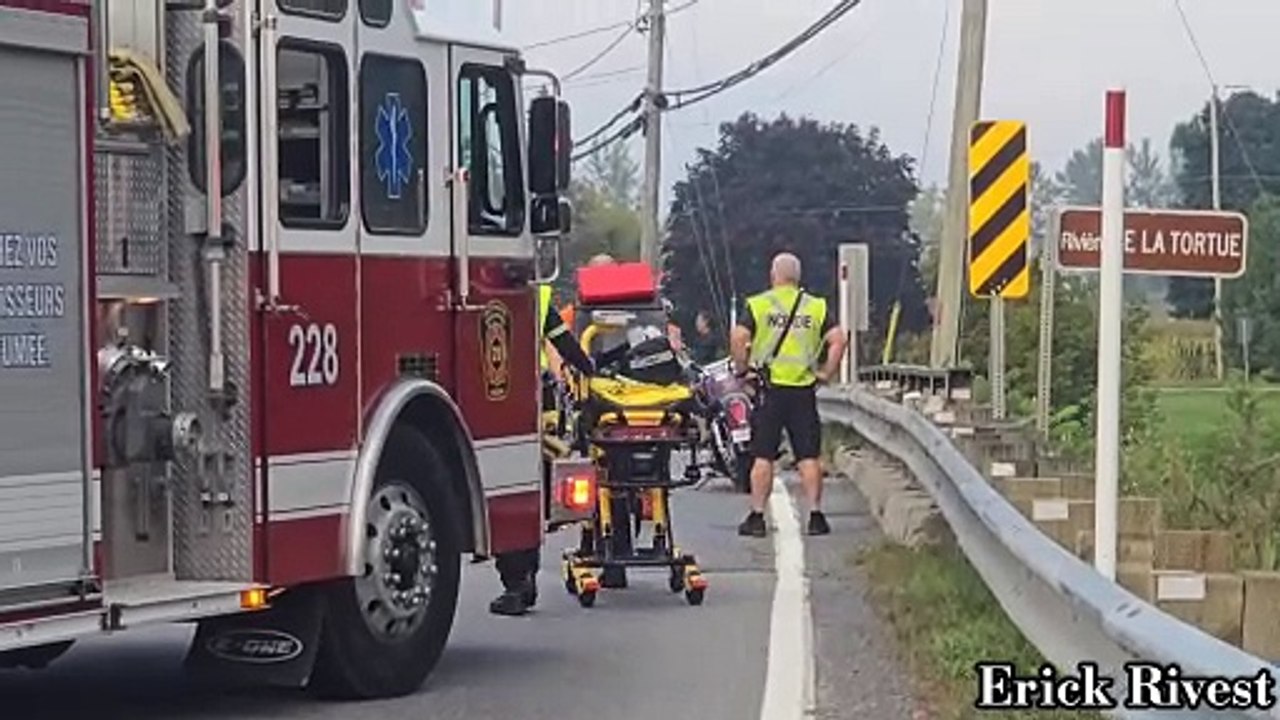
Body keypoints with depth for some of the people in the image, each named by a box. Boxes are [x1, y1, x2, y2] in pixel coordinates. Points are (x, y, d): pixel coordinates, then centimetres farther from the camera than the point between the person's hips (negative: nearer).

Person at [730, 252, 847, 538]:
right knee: (809, 457, 4)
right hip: (803, 389, 1)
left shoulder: (757, 305, 1)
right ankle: (815, 516, 3)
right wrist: (826, 373, 4)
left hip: (769, 388, -1)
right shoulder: (816, 307, 7)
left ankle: (757, 517, 3)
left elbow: (739, 338, -12)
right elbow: (837, 340, -3)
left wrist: (742, 369, 0)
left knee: (763, 457, 2)